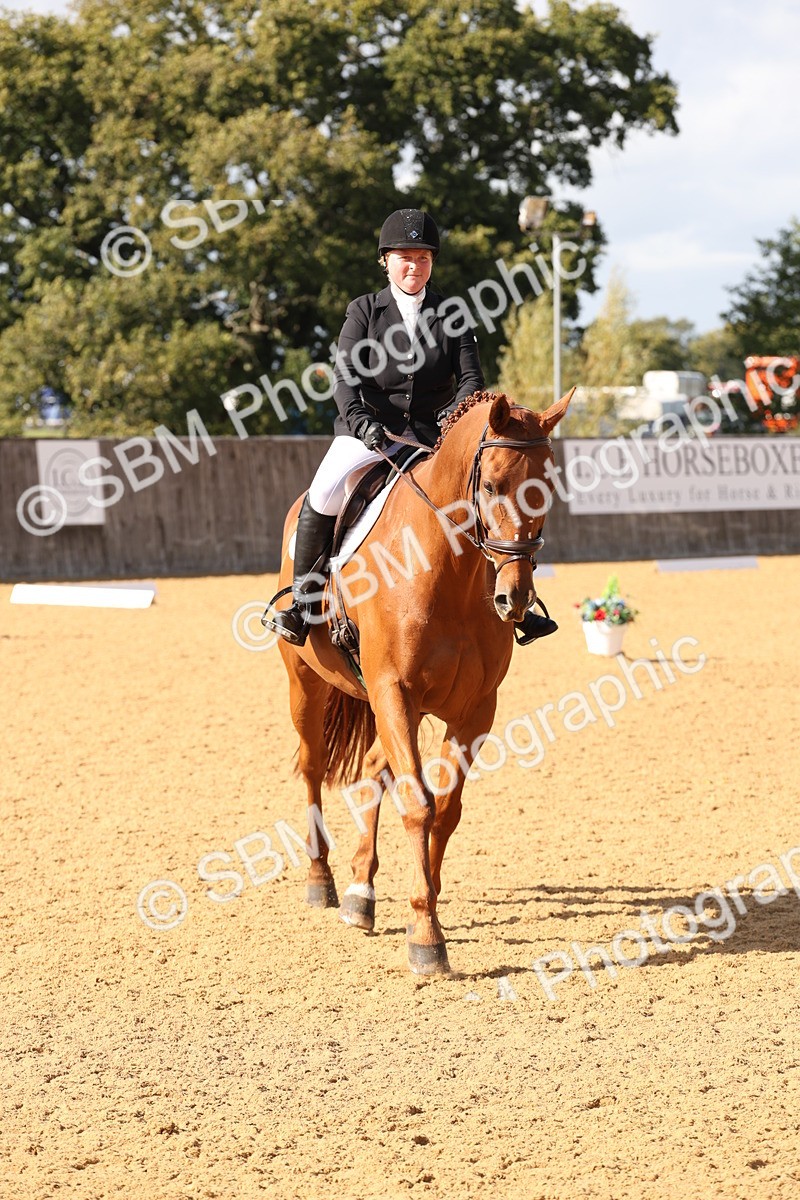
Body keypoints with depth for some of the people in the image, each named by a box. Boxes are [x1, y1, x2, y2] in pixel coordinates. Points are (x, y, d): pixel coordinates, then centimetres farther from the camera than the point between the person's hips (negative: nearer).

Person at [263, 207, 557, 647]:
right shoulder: (364, 311, 4)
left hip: (433, 437, 2)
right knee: (323, 495, -28)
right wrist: (360, 420, -26)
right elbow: (346, 376, -7)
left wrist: (458, 410, -22)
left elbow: (471, 376, 0)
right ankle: (302, 598, -13)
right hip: (369, 432, -2)